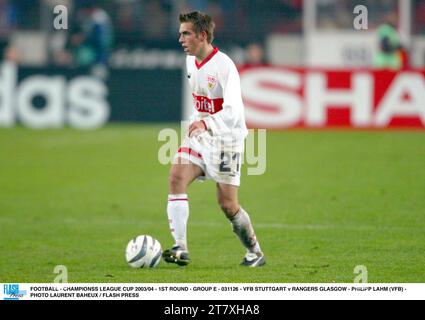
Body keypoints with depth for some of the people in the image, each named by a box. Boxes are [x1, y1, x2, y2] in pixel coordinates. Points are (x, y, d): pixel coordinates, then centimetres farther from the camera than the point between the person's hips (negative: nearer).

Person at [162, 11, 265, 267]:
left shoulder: (224, 65, -20)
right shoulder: (191, 62, 6)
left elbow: (233, 111, -31)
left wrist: (205, 123, -46)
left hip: (227, 139, -7)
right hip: (199, 136, 7)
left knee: (228, 205, -2)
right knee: (176, 177, -18)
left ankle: (255, 253, 21)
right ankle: (181, 248, -22)